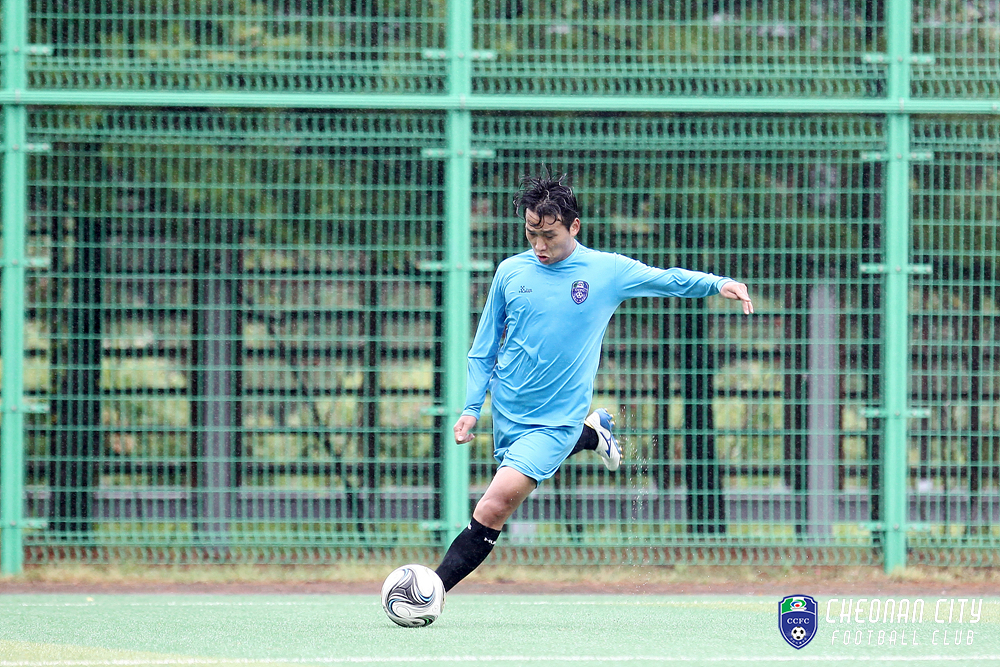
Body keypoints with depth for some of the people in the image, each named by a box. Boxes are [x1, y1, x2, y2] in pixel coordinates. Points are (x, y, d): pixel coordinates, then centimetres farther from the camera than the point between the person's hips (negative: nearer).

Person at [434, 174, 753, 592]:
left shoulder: (607, 270, -6)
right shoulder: (510, 272, -1)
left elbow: (669, 280, 8)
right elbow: (485, 347, 9)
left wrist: (719, 284, -10)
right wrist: (471, 407, 2)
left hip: (555, 420, -4)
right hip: (506, 412, 4)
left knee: (495, 506, -18)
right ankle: (592, 434, 44)